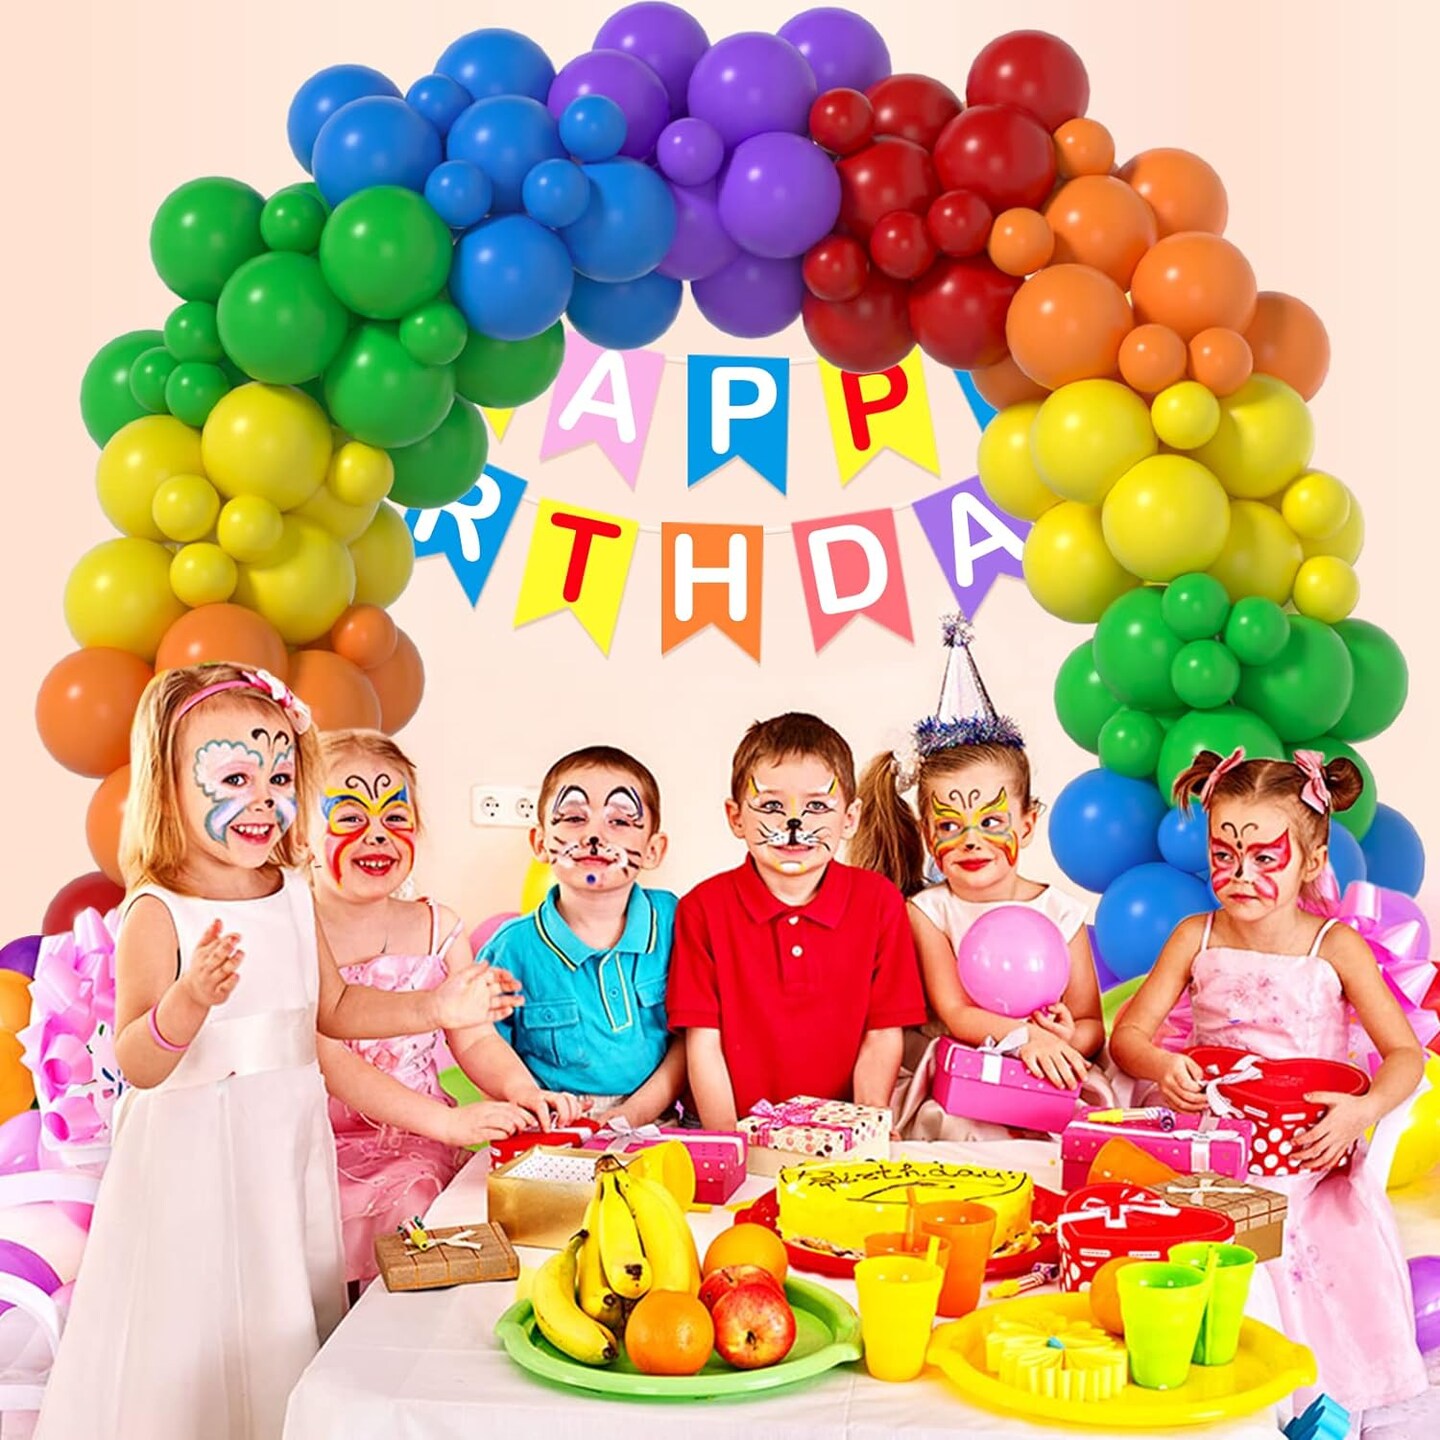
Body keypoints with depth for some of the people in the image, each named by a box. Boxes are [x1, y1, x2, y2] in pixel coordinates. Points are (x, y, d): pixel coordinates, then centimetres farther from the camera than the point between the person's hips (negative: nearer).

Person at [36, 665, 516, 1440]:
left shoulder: (292, 896, 3)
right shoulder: (158, 914, -16)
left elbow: (333, 1008, 15)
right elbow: (137, 1065, -21)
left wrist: (433, 1008, 4)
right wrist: (189, 998, -39)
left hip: (288, 1144, 6)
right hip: (193, 1157, -6)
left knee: (285, 1317, 15)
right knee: (199, 1326, 1)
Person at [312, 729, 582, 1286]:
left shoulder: (438, 928, 8)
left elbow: (475, 1037, 7)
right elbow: (332, 1062, -15)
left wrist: (519, 1089, -17)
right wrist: (447, 1120, -26)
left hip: (422, 1148, 3)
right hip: (325, 1149, -3)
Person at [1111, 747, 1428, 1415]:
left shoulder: (1336, 947, -3)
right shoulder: (1196, 937, 3)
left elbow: (1405, 1053, -3)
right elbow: (1128, 1034, 4)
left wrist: (1364, 1110, -23)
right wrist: (1161, 1065, -19)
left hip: (1306, 1155, -1)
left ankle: (1315, 1397, 6)